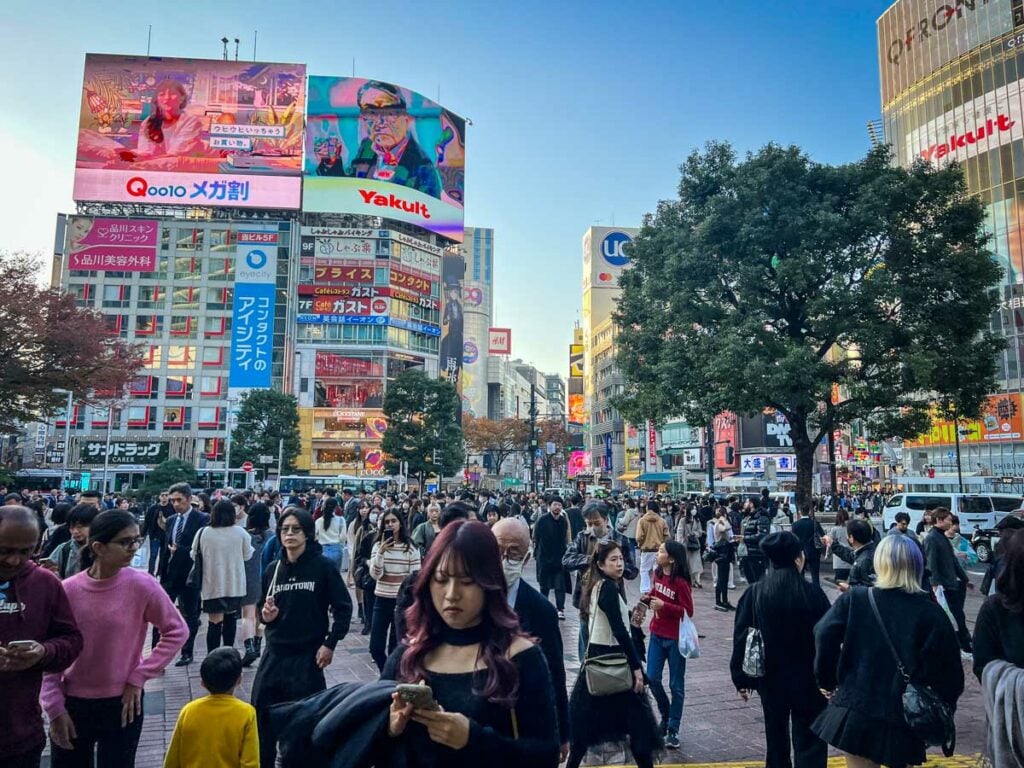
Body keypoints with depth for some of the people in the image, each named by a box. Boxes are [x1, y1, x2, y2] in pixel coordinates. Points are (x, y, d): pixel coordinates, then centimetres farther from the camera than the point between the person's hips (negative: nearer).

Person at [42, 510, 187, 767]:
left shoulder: (141, 584, -13)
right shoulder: (67, 590, -9)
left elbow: (176, 631, -5)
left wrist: (140, 676, -8)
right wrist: (54, 708, -3)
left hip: (122, 703, -1)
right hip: (72, 703, 1)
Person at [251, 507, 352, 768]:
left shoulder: (323, 566, -9)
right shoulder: (273, 569, 4)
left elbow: (343, 608, -7)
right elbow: (263, 608, 17)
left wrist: (330, 644, -10)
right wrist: (265, 614, -6)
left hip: (308, 655, -4)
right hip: (274, 654, 4)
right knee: (261, 713, 11)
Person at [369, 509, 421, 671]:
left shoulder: (411, 548, -4)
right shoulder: (378, 545, 1)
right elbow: (375, 575, -8)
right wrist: (381, 552, -21)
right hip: (382, 601, 2)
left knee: (396, 648, 5)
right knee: (375, 647, 3)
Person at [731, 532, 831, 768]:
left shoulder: (754, 594, -5)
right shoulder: (812, 594, -15)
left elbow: (741, 639, -3)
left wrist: (741, 680, 6)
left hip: (770, 680, 3)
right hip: (807, 680, -3)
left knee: (776, 740, 19)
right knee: (809, 744, 5)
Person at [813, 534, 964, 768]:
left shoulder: (855, 599, -3)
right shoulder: (931, 614, -4)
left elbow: (825, 635, -14)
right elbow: (950, 674, -6)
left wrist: (828, 682, 0)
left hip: (856, 712, 0)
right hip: (904, 722, 0)